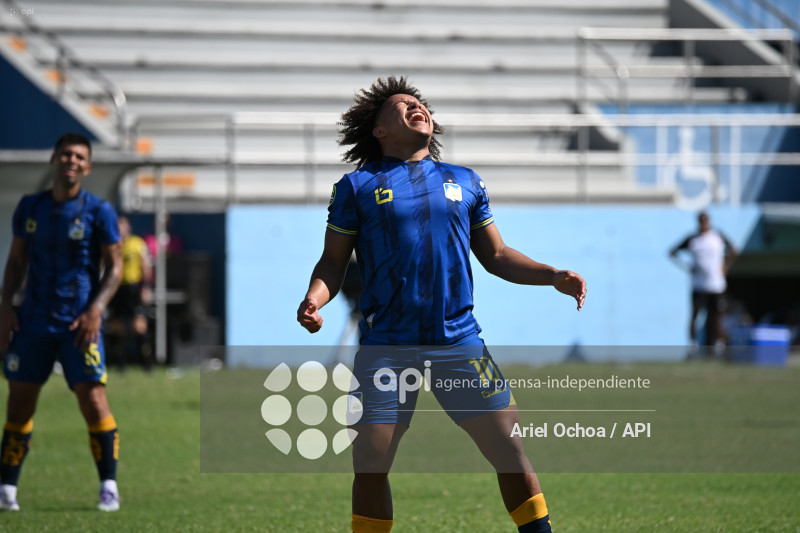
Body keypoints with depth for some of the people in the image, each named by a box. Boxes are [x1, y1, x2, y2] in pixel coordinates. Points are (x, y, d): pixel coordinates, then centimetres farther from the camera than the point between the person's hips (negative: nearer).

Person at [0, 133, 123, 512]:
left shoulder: (98, 211, -3)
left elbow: (114, 266, -1)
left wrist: (95, 310, -13)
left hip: (79, 324, -3)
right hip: (33, 322, 3)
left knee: (93, 400, -9)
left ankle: (109, 487, 2)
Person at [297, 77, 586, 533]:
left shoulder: (465, 182, 15)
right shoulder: (358, 186, 7)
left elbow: (496, 255, 20)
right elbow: (334, 261, 8)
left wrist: (554, 276, 6)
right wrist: (315, 298, -12)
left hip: (458, 342, 2)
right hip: (386, 347, -2)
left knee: (512, 451, -5)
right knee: (370, 466, -4)